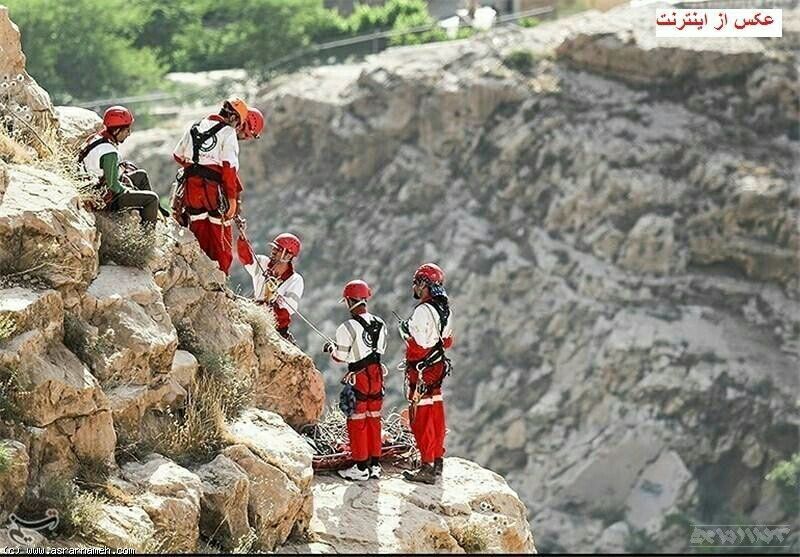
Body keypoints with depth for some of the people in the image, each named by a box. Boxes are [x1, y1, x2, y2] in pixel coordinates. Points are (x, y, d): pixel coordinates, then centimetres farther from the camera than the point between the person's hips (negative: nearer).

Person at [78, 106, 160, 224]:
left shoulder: (94, 139, -1)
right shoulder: (109, 152, -31)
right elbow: (112, 184, -28)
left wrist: (121, 166, 8)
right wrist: (129, 191, -10)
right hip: (110, 199, -10)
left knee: (141, 175, 23)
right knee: (152, 198, -3)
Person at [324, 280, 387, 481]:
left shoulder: (347, 328, -17)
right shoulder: (379, 324, 2)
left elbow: (340, 357, -11)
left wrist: (331, 348, 10)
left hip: (358, 377, -6)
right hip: (376, 375, 6)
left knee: (357, 422, 3)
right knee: (373, 419, 14)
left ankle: (361, 468, 5)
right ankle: (375, 464, 19)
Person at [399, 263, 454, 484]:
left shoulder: (423, 311, -22)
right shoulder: (444, 309, 6)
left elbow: (419, 347, -24)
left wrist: (406, 332, -8)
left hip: (422, 372, -9)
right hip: (437, 367, 9)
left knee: (421, 418, -4)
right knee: (435, 415, 16)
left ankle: (427, 468, -3)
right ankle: (438, 461, 25)